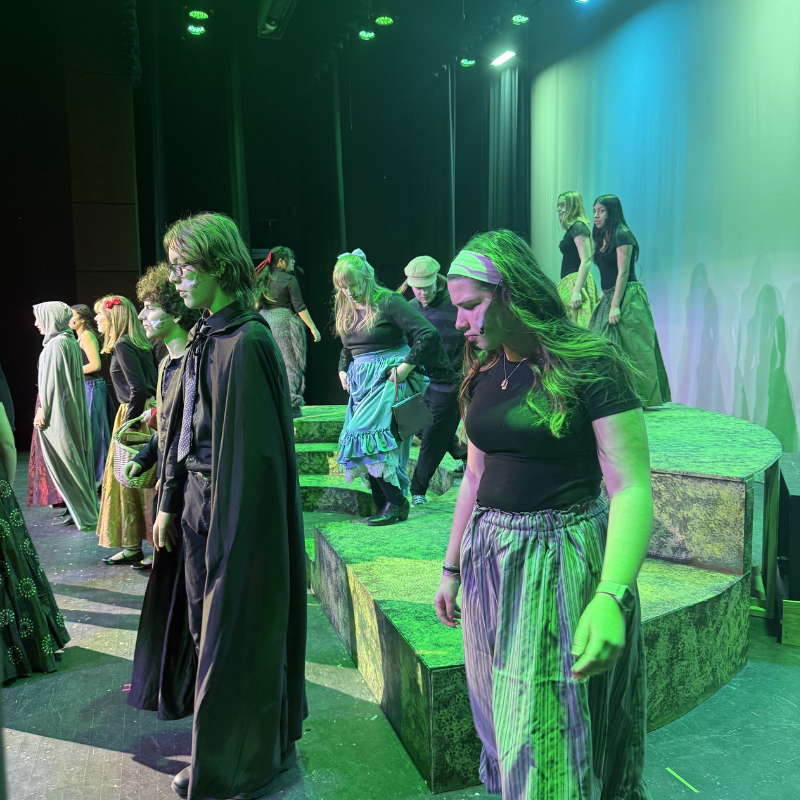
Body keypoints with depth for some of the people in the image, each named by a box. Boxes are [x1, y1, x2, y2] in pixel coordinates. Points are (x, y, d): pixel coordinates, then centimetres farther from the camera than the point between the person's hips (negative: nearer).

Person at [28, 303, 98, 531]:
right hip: (72, 409, 9)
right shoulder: (71, 341, 11)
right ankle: (85, 509, 20)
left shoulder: (56, 344, -16)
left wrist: (43, 410, -13)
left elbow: (51, 381, -18)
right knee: (77, 458, 12)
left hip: (58, 413, -9)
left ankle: (84, 514, 3)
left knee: (65, 461, -2)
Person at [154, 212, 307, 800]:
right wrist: (170, 503, 13)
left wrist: (226, 525, -19)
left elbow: (254, 448, -21)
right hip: (201, 500, 9)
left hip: (239, 508, -9)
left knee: (236, 630, 5)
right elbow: (183, 429, 13)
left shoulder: (248, 341, -19)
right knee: (210, 626, 19)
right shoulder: (205, 338, 9)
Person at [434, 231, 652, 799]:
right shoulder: (484, 373, 5)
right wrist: (452, 567, 14)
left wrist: (611, 597, -33)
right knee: (504, 721, 21)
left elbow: (631, 490, -20)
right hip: (489, 561, 6)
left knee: (556, 738, 7)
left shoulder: (588, 366, -15)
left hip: (564, 558, -6)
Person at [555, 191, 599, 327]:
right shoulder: (571, 228, 19)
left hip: (577, 282, -10)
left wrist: (577, 291, -25)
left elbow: (586, 261, -19)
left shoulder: (578, 227, -10)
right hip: (569, 283, 10)